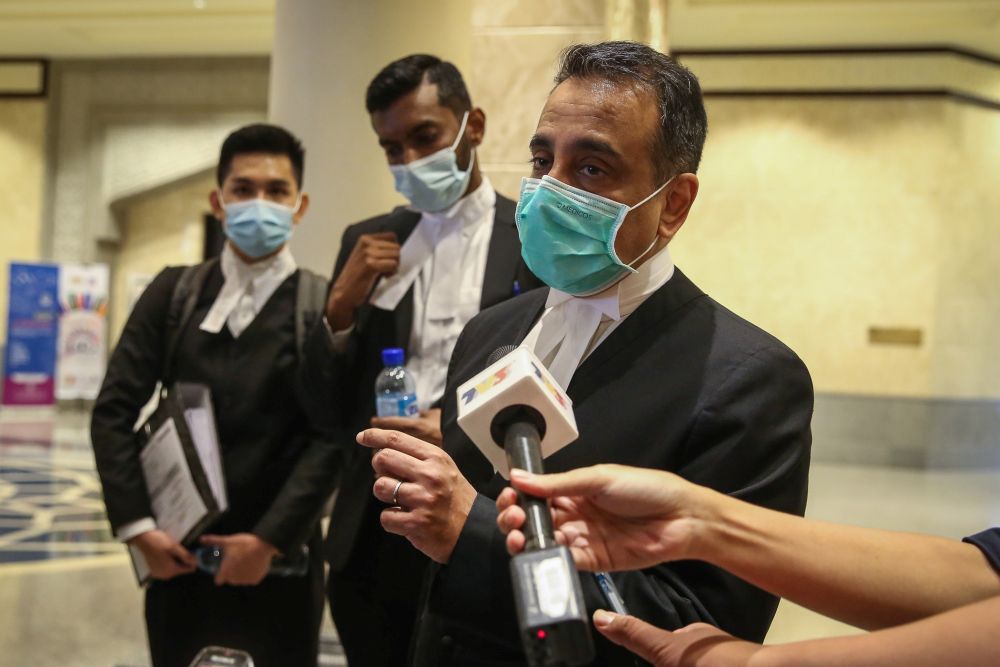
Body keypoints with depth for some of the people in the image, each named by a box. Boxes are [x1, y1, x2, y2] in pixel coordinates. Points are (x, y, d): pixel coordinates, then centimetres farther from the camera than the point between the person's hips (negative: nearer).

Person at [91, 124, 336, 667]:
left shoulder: (325, 307, -3)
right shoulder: (173, 292, 5)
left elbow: (332, 435, -11)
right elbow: (113, 412, 2)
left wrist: (270, 539, -16)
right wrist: (138, 527, -6)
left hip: (278, 560, -2)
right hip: (177, 553, 3)